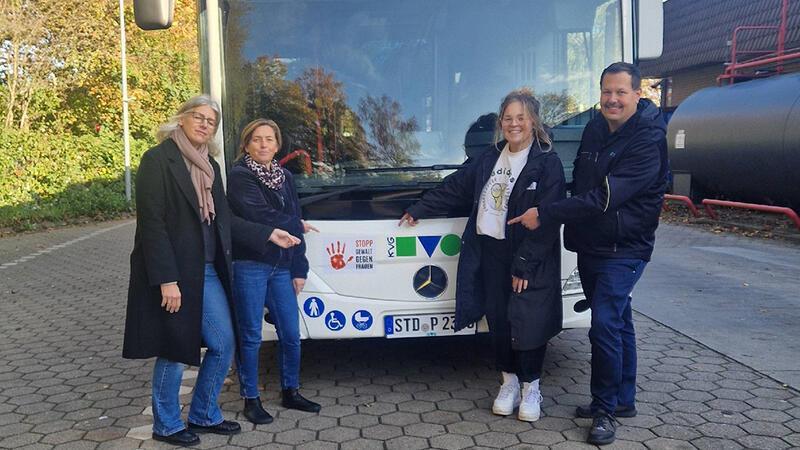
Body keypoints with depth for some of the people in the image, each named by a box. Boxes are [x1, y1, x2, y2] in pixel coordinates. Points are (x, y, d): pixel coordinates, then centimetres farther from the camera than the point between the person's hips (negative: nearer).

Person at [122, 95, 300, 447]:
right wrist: (166, 280, -20)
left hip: (209, 272, 7)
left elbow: (224, 219, 15)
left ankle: (204, 416, 30)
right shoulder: (158, 160, -10)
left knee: (224, 344, 11)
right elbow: (152, 223, -16)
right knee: (174, 352, 5)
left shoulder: (209, 165, 12)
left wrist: (268, 234, 11)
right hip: (175, 273, -7)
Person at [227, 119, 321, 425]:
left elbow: (296, 223, 11)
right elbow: (259, 216, -18)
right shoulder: (239, 176, -6)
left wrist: (299, 269, 6)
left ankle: (290, 392, 27)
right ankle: (251, 399, 18)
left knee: (291, 334, 9)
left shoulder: (285, 177, 12)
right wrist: (297, 225, -1)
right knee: (251, 336, 3)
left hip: (281, 267, 6)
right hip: (250, 266, -5)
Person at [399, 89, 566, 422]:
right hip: (489, 253, 5)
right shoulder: (490, 158, 10)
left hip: (529, 259, -5)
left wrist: (524, 264, -17)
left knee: (527, 321, -1)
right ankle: (509, 381, 26)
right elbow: (455, 187, 19)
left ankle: (531, 387, 19)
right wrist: (419, 209, 22)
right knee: (497, 319, 9)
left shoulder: (547, 163, -8)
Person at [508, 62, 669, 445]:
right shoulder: (594, 130, 6)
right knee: (617, 322, 16)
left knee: (604, 325, -12)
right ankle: (622, 400, 28)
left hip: (623, 250, -7)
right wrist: (570, 226, 10)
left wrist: (545, 215, -26)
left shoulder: (647, 142, -19)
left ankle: (606, 409, 5)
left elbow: (604, 197, -27)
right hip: (589, 245, 7)